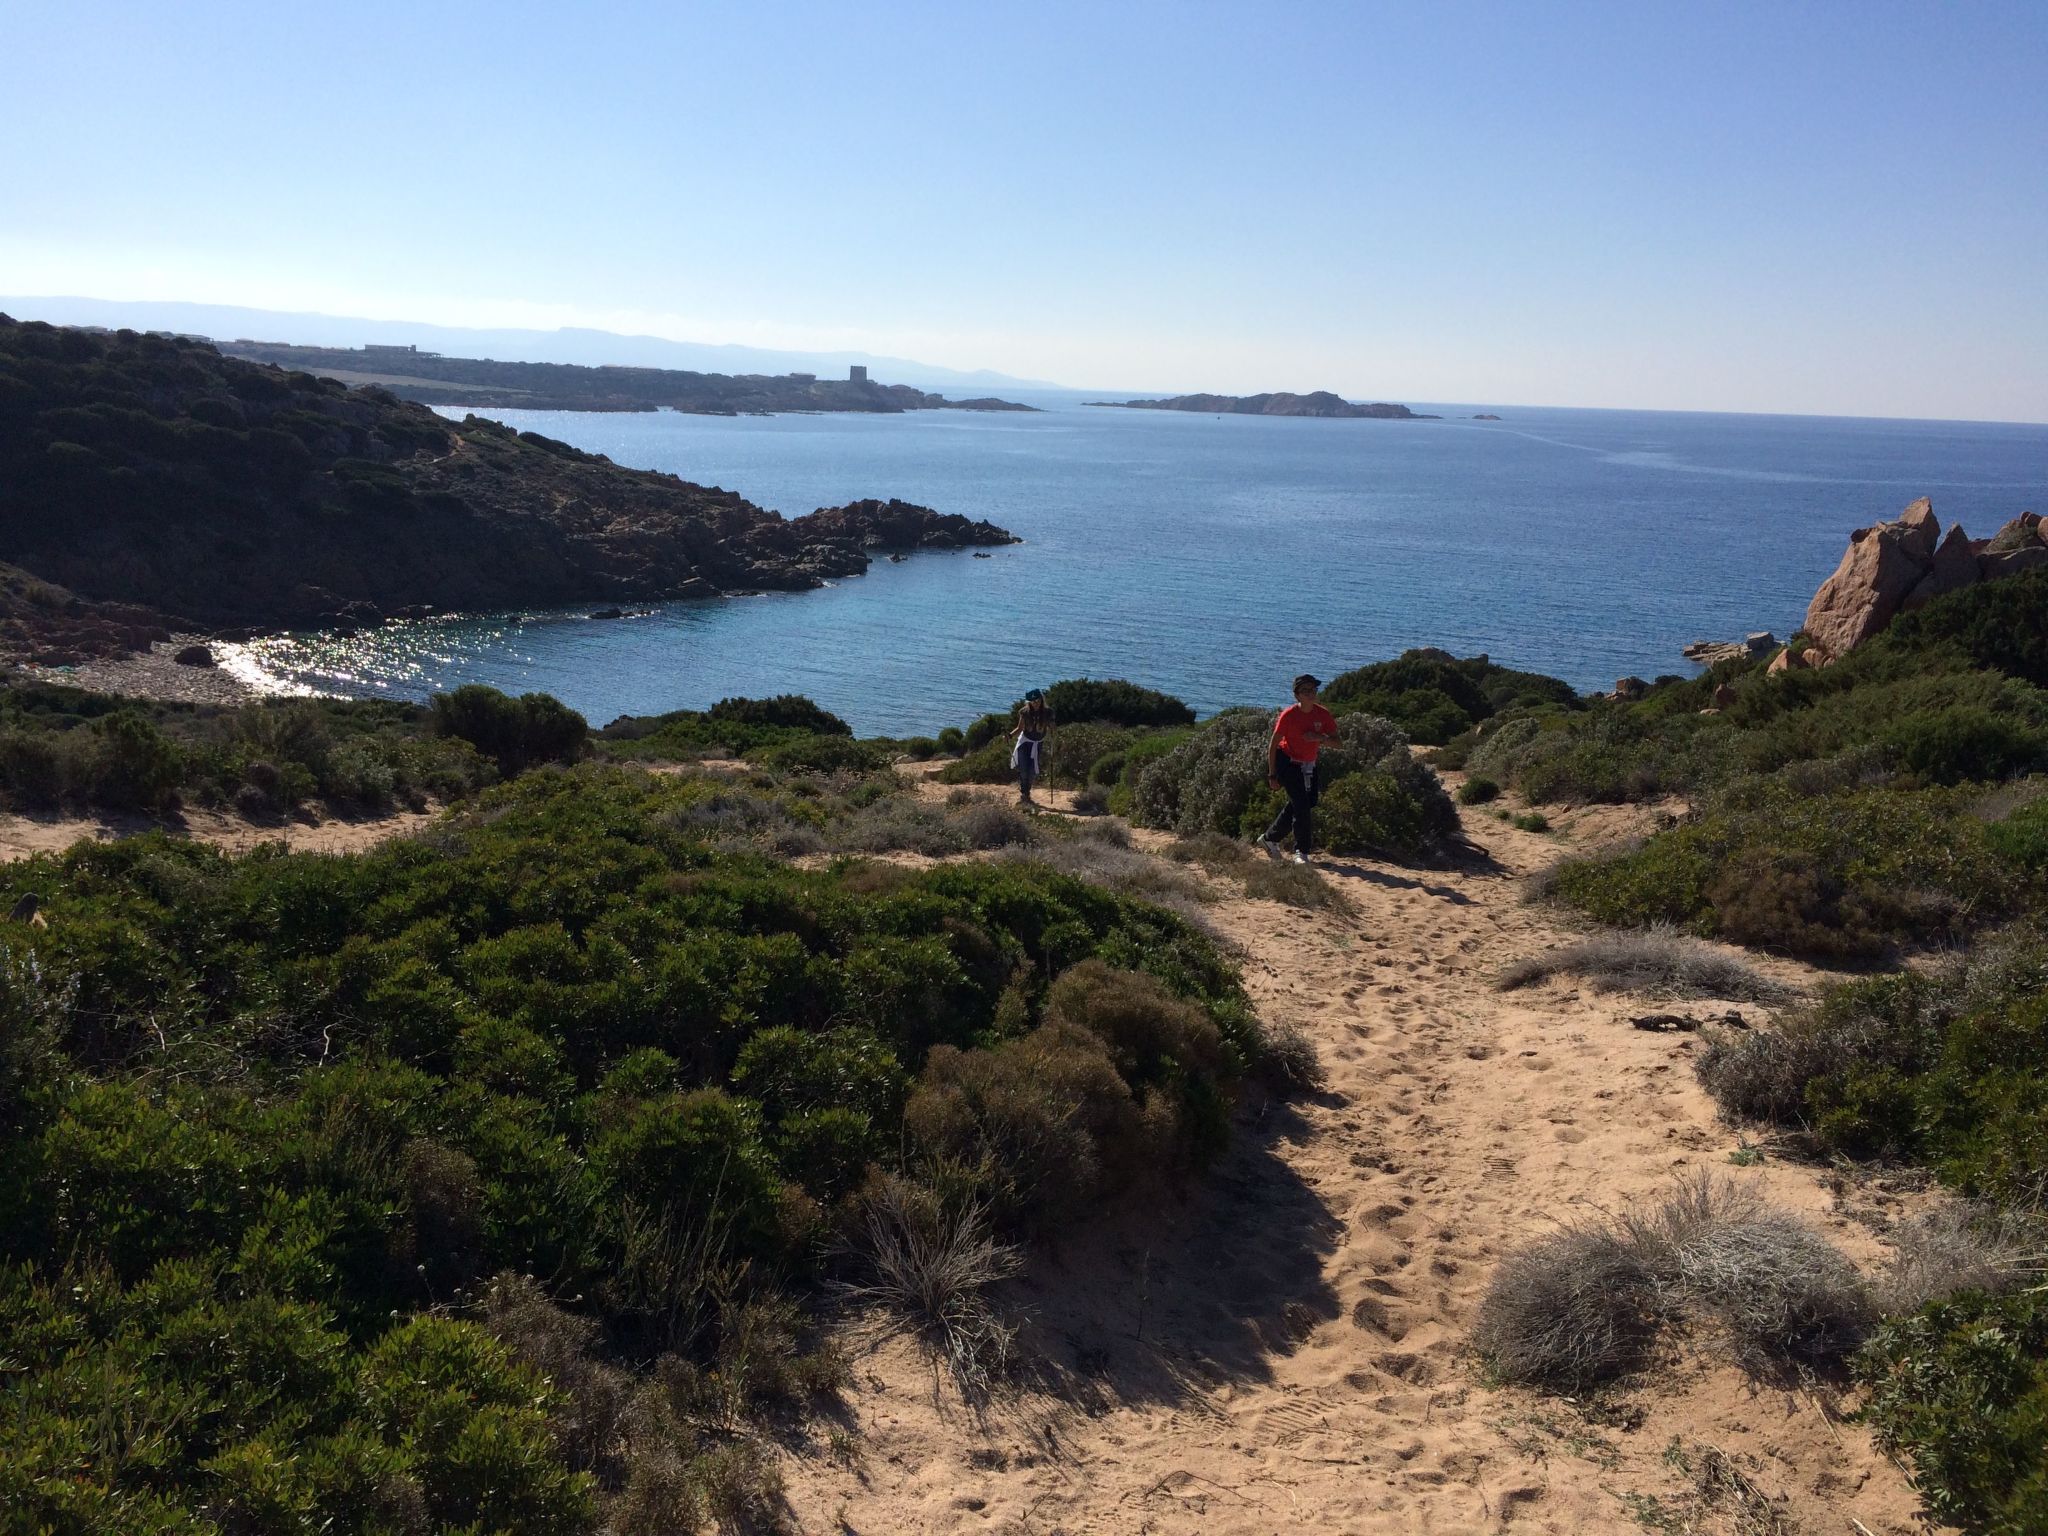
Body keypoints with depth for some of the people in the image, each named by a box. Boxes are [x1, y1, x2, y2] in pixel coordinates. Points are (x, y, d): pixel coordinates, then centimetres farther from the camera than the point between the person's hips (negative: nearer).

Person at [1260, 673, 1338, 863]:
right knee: (1302, 804, -14)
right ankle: (1301, 851, -4)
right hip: (1286, 761, -6)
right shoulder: (1289, 715, -18)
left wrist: (1320, 738, -24)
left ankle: (1270, 839, 26)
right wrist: (1272, 774, -15)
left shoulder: (1323, 715, -6)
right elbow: (1273, 744, -13)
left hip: (1308, 765, 6)